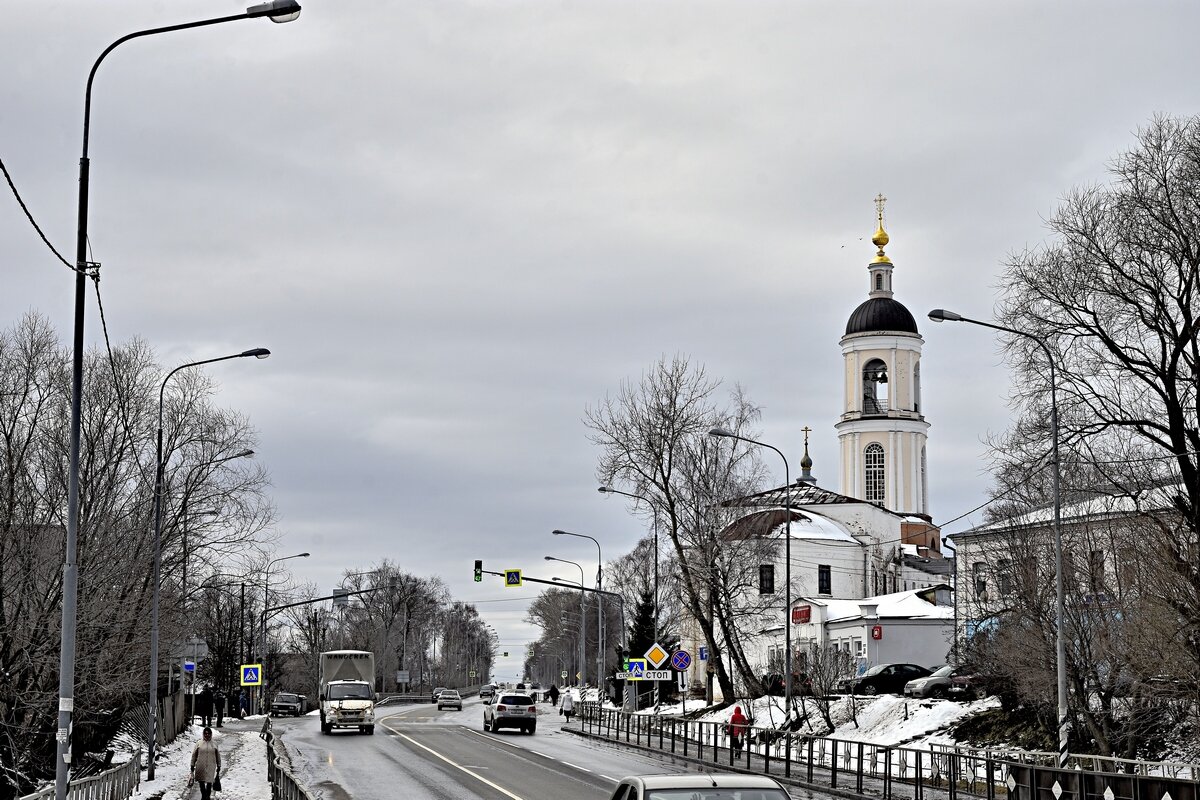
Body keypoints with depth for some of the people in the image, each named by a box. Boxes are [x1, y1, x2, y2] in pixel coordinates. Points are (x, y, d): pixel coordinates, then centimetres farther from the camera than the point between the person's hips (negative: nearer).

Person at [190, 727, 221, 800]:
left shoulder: (214, 744, 0)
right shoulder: (199, 743, -2)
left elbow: (218, 756, 6)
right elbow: (194, 755, 3)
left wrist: (219, 766, 7)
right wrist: (192, 766, 2)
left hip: (211, 767, 0)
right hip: (200, 767, 0)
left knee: (209, 783, 3)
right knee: (201, 783, 11)